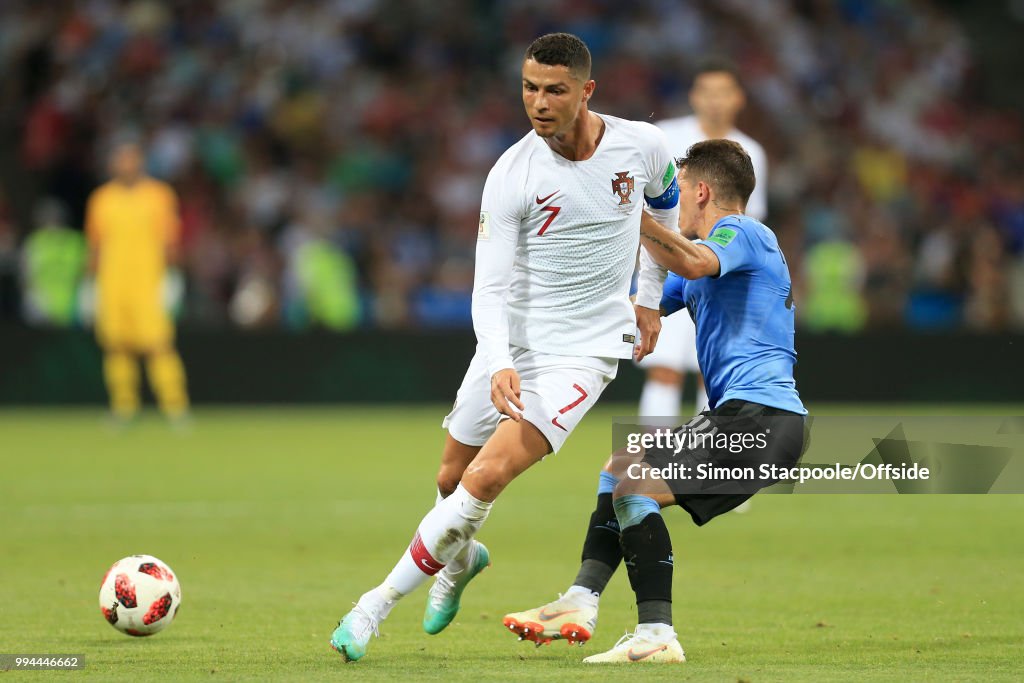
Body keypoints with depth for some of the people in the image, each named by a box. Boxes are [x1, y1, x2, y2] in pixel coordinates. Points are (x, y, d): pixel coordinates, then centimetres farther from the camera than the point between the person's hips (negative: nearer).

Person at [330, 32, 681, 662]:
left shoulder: (642, 146, -8)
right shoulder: (510, 176, -12)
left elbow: (667, 206, 17)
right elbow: (490, 287, -14)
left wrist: (649, 298, 17)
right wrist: (499, 366, -31)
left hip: (583, 351, -2)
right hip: (511, 344, 2)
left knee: (487, 478, -19)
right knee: (453, 479, 12)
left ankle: (377, 604, -11)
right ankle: (460, 560, 49)